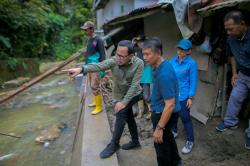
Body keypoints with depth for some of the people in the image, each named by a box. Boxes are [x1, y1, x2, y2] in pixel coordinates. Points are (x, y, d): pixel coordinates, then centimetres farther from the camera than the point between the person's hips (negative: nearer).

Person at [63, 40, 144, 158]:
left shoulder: (138, 63, -27)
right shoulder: (114, 61, -24)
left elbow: (134, 85, -27)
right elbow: (98, 66, -41)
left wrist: (124, 102, -31)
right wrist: (81, 69, -60)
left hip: (134, 94, -4)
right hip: (119, 95, 4)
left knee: (120, 114, -17)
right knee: (128, 117, 16)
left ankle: (114, 144, 1)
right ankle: (135, 141, 36)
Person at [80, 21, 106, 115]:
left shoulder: (98, 40, -13)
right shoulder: (89, 40, 12)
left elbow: (102, 55, -15)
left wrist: (102, 69, -18)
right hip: (90, 66, 8)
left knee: (95, 87, -7)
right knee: (92, 86, 15)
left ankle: (99, 107, 3)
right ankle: (95, 102, 31)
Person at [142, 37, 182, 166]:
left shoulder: (164, 74, -32)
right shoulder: (159, 66, -1)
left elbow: (170, 105, -30)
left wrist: (159, 128, -25)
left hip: (163, 113, -10)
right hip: (160, 110, 10)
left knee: (161, 142, 11)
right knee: (167, 136, 29)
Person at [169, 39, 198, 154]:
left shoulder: (191, 63, -13)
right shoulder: (172, 61, 0)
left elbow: (193, 81, -9)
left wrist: (191, 97, -10)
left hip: (183, 96, -5)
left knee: (185, 118, 4)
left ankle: (190, 141, 23)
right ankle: (173, 132, 46)